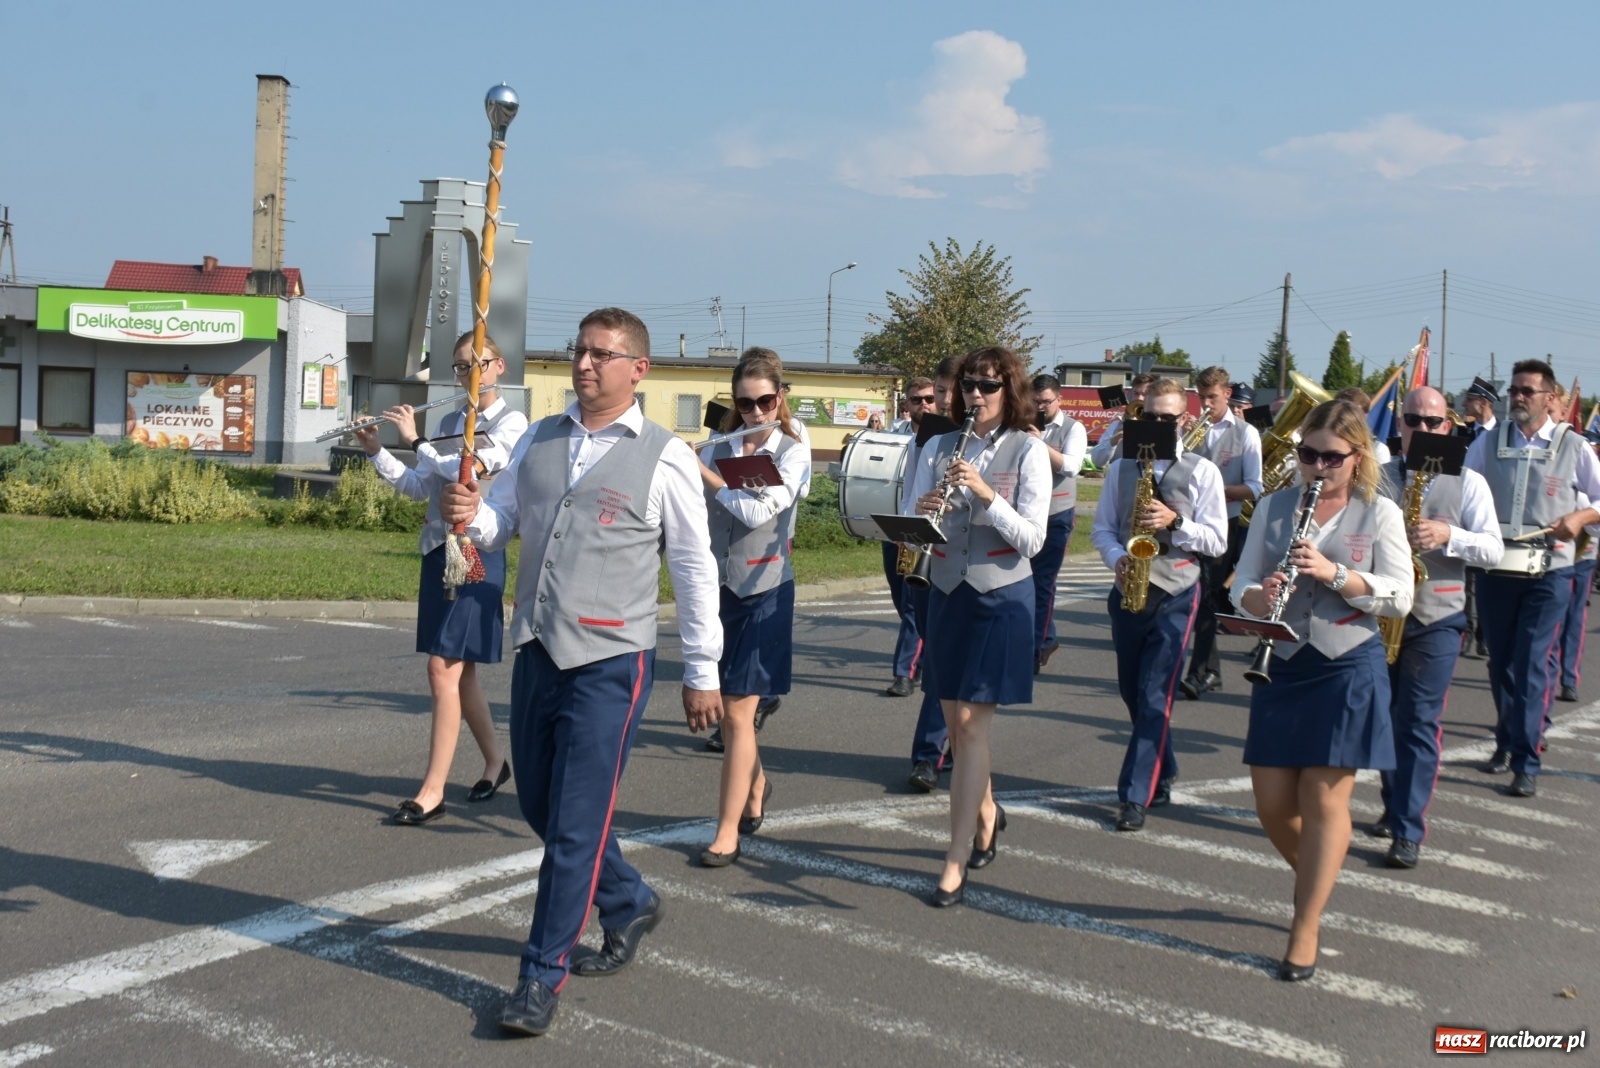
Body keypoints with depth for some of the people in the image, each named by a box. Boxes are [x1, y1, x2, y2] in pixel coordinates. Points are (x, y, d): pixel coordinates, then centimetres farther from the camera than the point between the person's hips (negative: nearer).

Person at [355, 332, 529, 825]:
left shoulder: (511, 422, -5)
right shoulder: (448, 423, 15)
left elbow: (470, 470, -19)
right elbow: (418, 487, 13)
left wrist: (414, 439, -14)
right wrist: (375, 450, 2)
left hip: (477, 553, -7)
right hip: (437, 550, 7)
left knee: (443, 668, -12)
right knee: (458, 670, 13)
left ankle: (432, 791, -9)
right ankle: (495, 760, 31)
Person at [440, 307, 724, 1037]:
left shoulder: (665, 458, -7)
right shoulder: (539, 440, 9)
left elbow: (695, 568, -3)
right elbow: (500, 521, 11)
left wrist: (702, 672, -1)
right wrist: (470, 514, -14)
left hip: (609, 663, -6)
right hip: (537, 650, 6)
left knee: (575, 822, -3)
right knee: (539, 805, 17)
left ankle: (543, 974, 11)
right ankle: (630, 904, 40)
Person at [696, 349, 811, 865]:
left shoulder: (793, 453, -4)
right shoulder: (716, 451, 5)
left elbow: (758, 512, -20)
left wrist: (704, 473, -16)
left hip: (763, 593, -4)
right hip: (716, 588, 4)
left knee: (737, 712, -6)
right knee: (724, 708, 12)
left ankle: (727, 832, 1)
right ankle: (756, 783, 39)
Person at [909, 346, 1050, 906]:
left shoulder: (1028, 451, -5)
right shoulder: (939, 448, 6)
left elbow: (1032, 539, -11)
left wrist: (985, 493, -23)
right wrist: (924, 512, -19)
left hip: (1001, 597, -4)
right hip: (947, 592, 4)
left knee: (971, 723, -9)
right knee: (957, 722, 12)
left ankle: (956, 862, -6)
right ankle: (986, 813, 39)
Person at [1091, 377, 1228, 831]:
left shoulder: (1202, 472, 0)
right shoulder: (1121, 467, 10)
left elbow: (1217, 540, -3)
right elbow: (1102, 528, 10)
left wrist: (1175, 522, -18)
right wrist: (1117, 559, -10)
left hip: (1175, 594, -4)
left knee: (1155, 698, -8)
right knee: (1133, 693, 13)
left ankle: (1136, 797, -5)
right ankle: (1162, 777, 31)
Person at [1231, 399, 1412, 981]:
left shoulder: (1380, 513, -2)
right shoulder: (1273, 507, 6)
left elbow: (1399, 596, -8)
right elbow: (1242, 584, 5)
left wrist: (1333, 572, -21)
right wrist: (1261, 596, -18)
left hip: (1348, 670, -3)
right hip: (1281, 667, 3)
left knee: (1324, 800, -1)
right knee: (1272, 803, 5)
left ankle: (1306, 929, 10)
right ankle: (1317, 877, 35)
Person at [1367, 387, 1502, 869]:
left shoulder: (1468, 483, 2)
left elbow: (1493, 551, -3)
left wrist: (1448, 535, -19)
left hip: (1436, 618, -3)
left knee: (1419, 720, -8)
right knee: (1383, 717, 12)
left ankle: (1409, 830, -5)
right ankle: (1395, 806, 30)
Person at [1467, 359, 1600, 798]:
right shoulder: (1488, 442, 5)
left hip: (1547, 573, -3)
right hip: (1494, 569, 3)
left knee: (1530, 666, -7)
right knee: (1500, 663, 12)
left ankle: (1526, 764, -3)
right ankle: (1507, 742, 30)